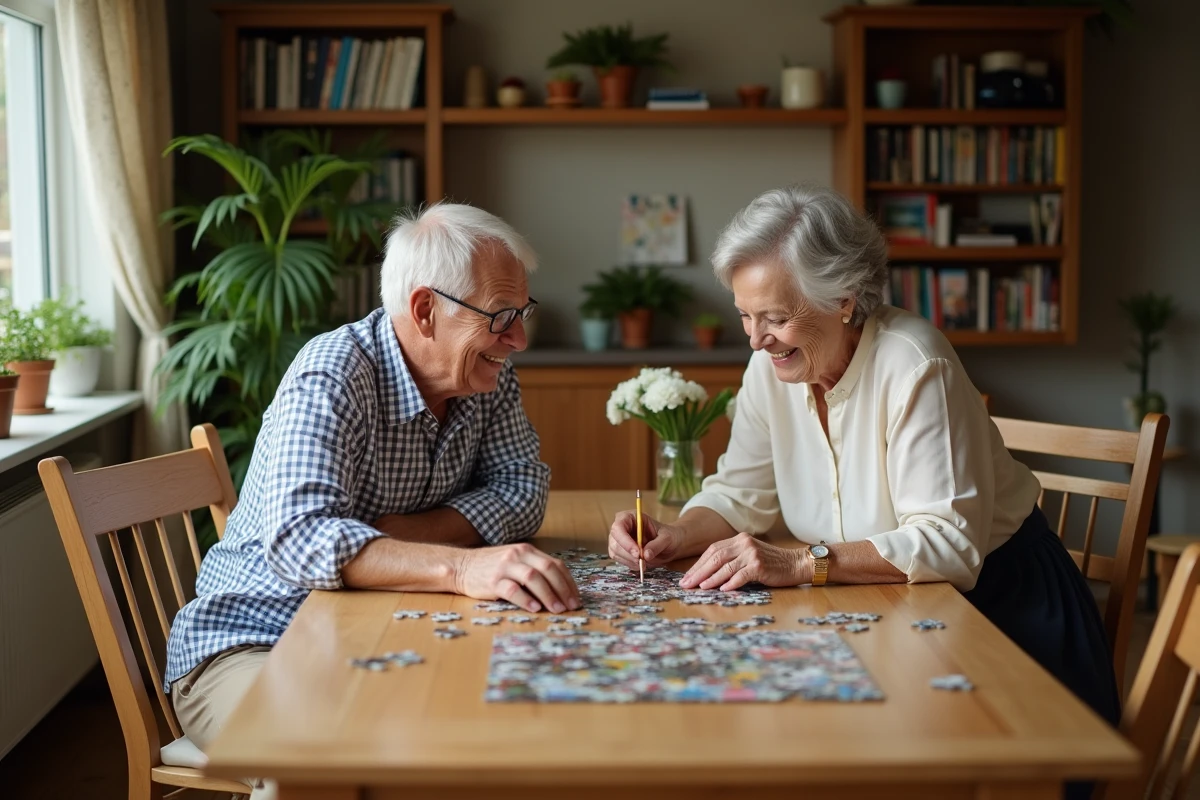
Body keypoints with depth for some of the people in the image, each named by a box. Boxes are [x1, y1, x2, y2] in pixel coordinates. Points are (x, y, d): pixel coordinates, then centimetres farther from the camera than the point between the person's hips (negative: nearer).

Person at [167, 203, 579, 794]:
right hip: (253, 642, -6)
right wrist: (462, 567, -48)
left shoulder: (488, 378, 1)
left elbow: (523, 490, -2)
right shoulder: (333, 377, -22)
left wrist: (399, 534, -19)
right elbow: (298, 541, -35)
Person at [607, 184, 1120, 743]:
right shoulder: (771, 367, -3)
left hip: (997, 603, -6)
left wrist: (800, 563, -37)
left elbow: (950, 545, -29)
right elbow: (740, 493, 7)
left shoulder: (913, 366, -23)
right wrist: (676, 538, -14)